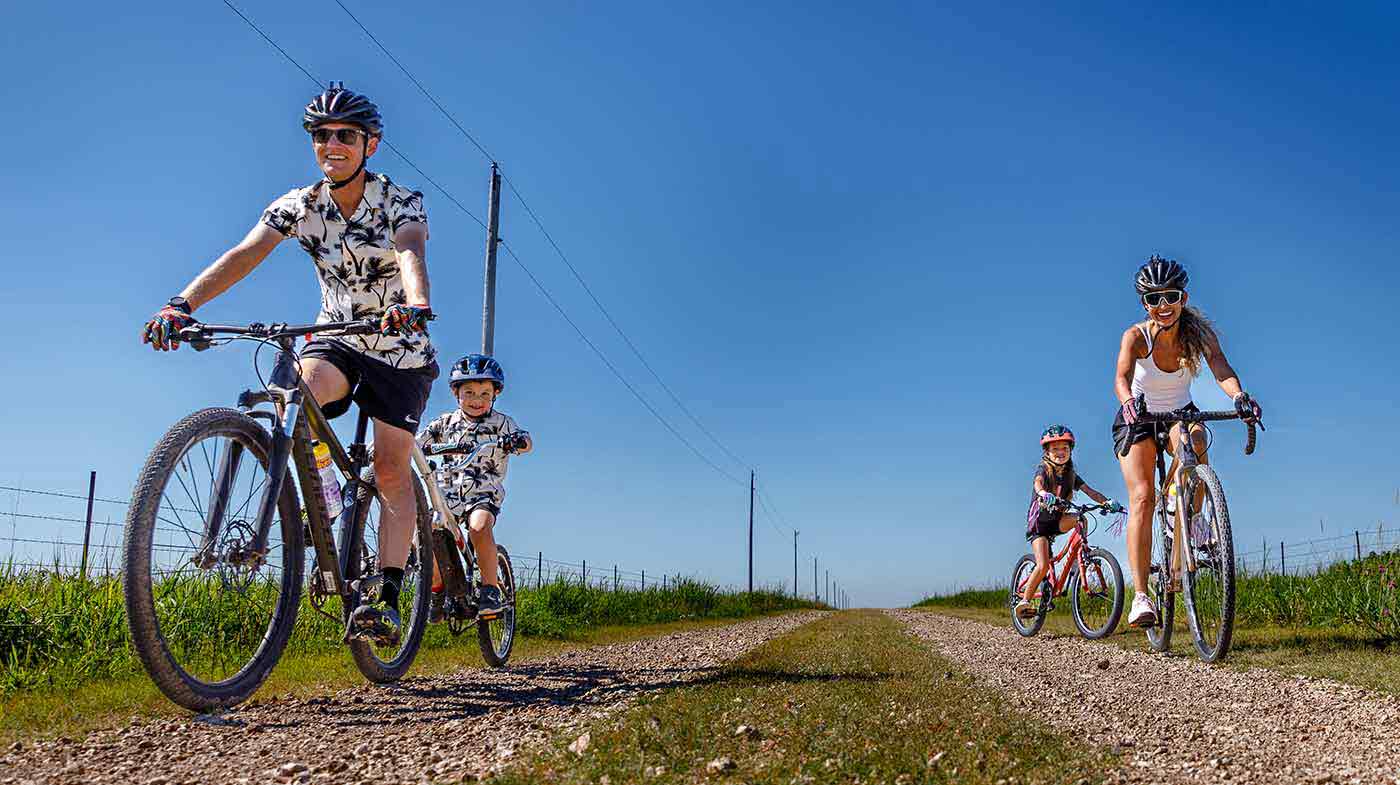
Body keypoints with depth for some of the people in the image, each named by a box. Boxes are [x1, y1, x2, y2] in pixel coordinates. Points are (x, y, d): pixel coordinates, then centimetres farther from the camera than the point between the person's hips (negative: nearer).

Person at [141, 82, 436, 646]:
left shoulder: (400, 203, -14)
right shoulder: (298, 205, -6)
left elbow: (410, 253, -36)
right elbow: (245, 254, -21)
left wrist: (414, 303, -59)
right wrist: (183, 304, -37)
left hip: (399, 347, -2)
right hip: (336, 336, 2)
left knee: (391, 467, -10)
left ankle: (387, 598, -8)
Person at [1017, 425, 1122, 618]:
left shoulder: (1070, 474, 3)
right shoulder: (1043, 469, -12)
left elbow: (1090, 491, -8)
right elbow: (1037, 483, -35)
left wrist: (1108, 502, -27)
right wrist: (1044, 494, -59)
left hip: (1057, 520, 5)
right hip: (1038, 522, -5)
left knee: (1079, 519, -26)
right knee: (1043, 565, -19)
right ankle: (1024, 601, -7)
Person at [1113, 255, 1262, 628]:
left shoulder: (1199, 332, -17)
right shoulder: (1136, 336, -23)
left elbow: (1222, 370, -32)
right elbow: (1122, 377, -39)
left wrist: (1239, 396, -53)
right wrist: (1128, 401, -62)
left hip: (1180, 415, 2)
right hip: (1138, 420, -2)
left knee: (1194, 443, -35)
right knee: (1142, 496, -19)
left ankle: (1190, 520, -8)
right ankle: (1140, 595, -22)